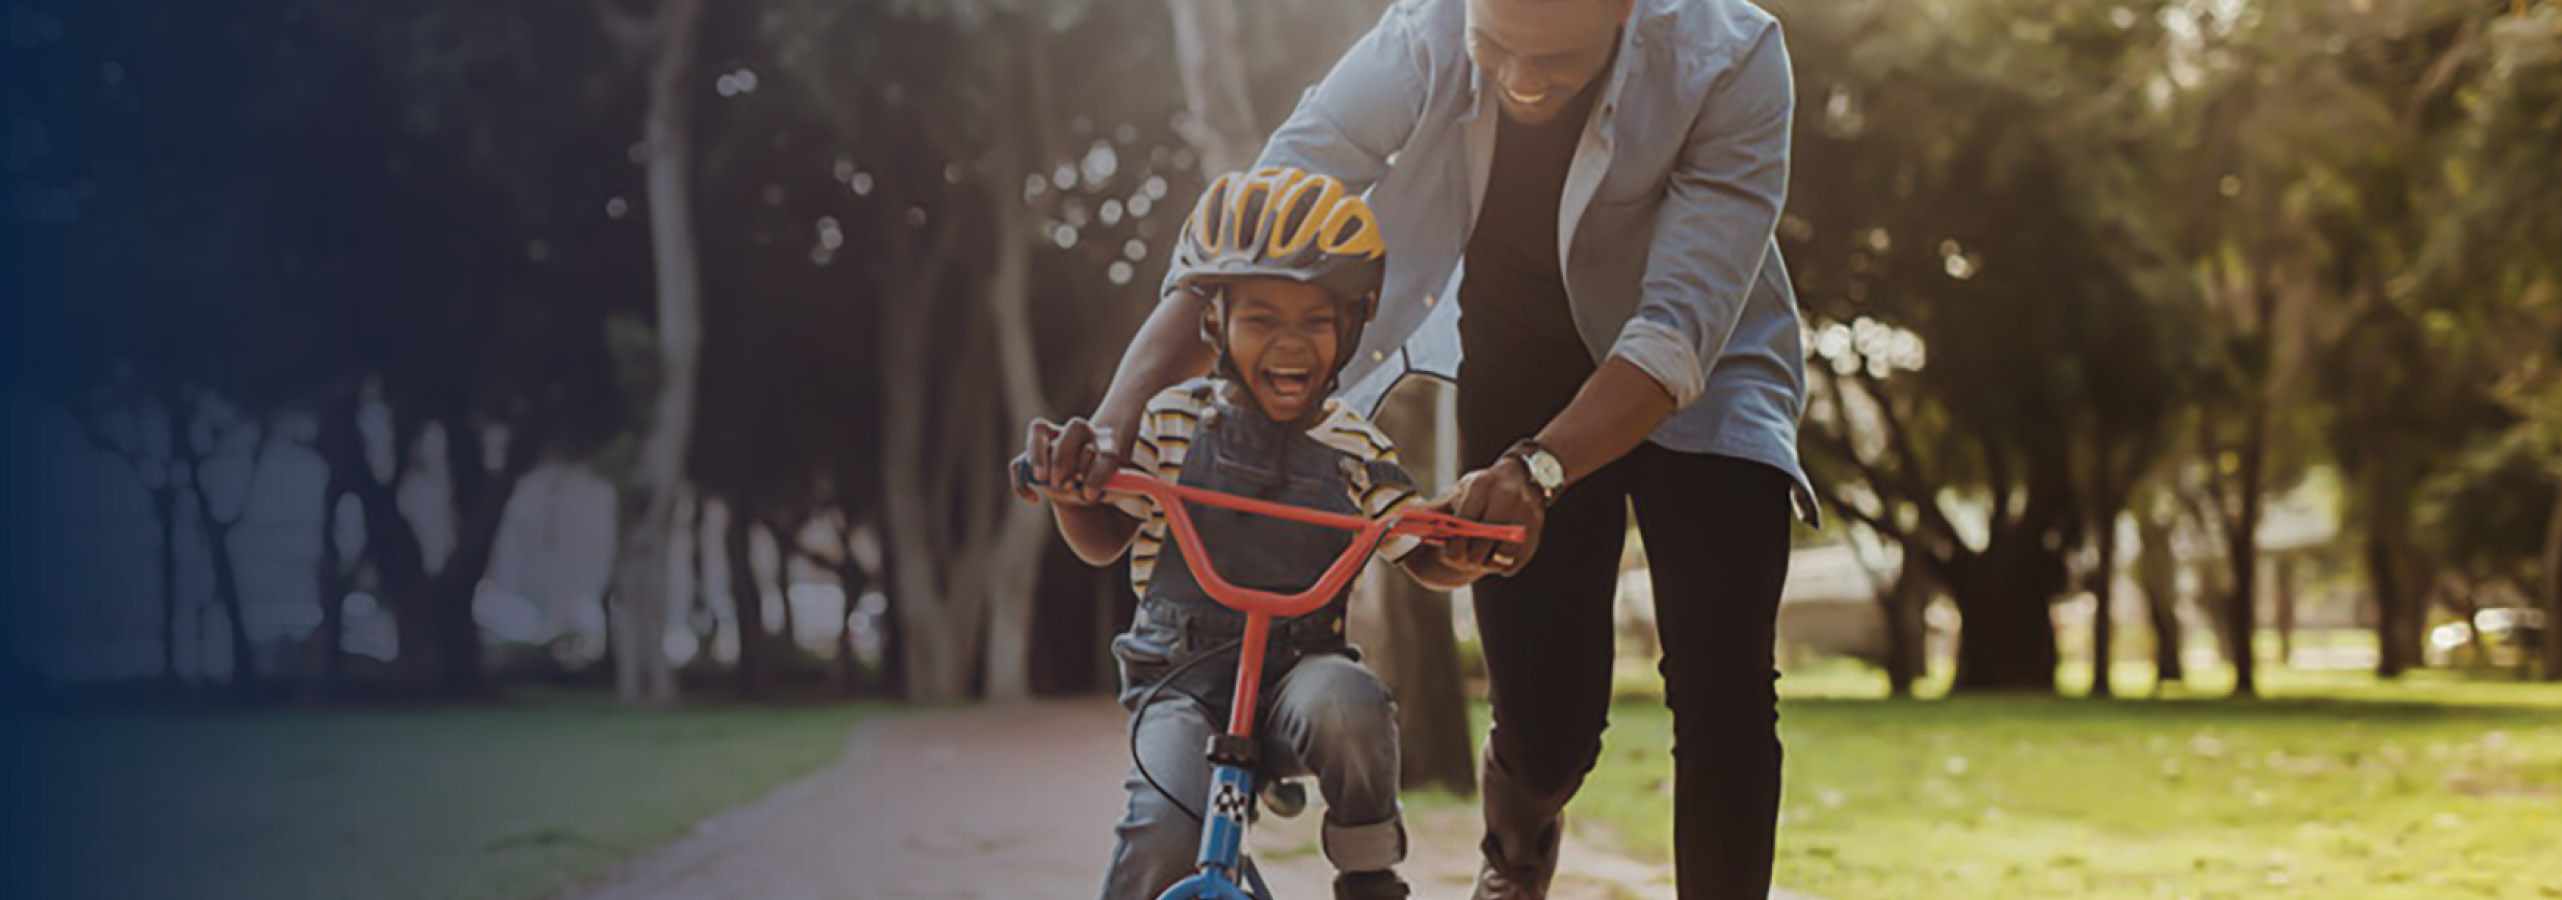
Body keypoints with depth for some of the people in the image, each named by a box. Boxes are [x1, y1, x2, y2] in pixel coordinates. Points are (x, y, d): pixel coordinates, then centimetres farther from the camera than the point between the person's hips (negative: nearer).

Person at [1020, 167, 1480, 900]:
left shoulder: (1355, 450, 1)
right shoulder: (1173, 422, -1)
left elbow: (1426, 562, 7)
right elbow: (1102, 540, 7)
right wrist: (1069, 486, -15)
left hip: (1300, 667, 1)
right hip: (1182, 674, -1)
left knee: (1348, 707, -35)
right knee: (1164, 836, -28)